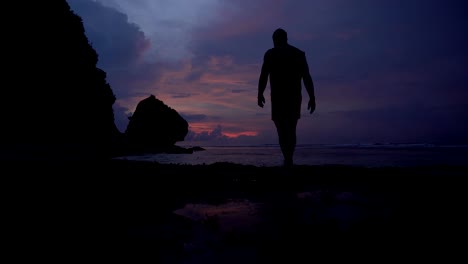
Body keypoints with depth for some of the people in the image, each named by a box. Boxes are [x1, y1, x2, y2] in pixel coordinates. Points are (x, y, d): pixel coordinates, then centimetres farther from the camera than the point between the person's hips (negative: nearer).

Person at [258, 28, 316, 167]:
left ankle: (288, 160, -18)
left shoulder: (270, 54, 2)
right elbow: (307, 77, 4)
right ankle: (289, 160, 21)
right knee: (291, 130, 15)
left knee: (283, 130, -3)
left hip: (278, 97, -3)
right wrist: (312, 97, 3)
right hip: (295, 97, 4)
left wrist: (260, 94, 1)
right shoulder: (299, 54, 11)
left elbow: (263, 76, -7)